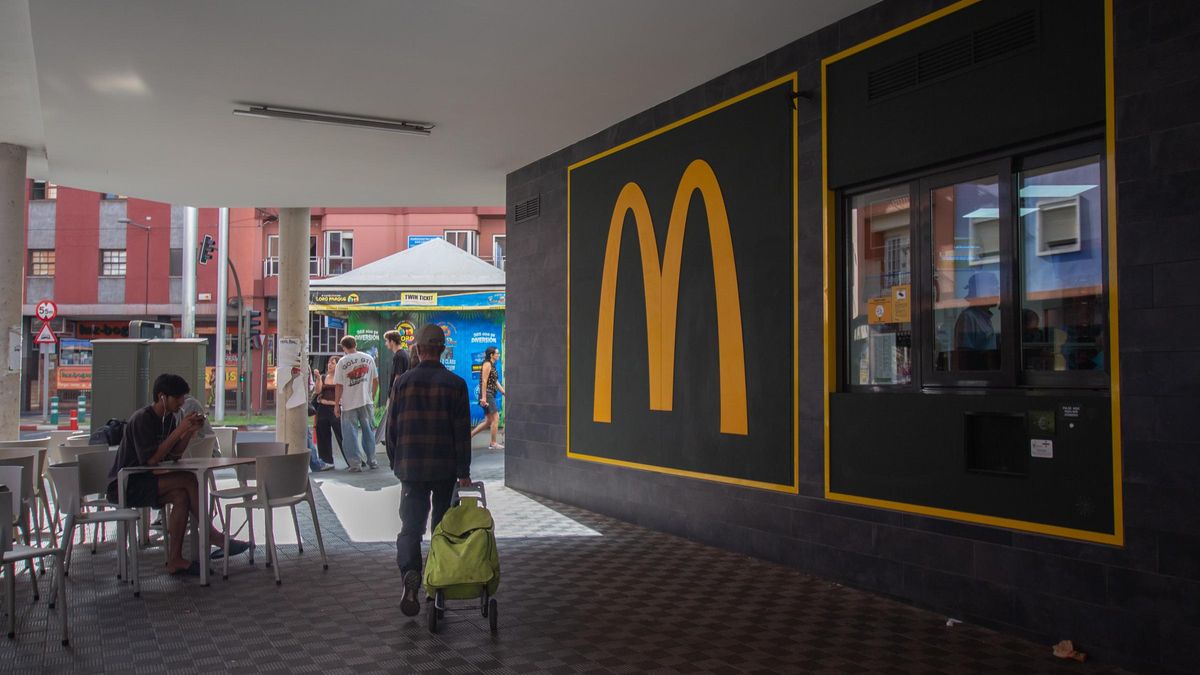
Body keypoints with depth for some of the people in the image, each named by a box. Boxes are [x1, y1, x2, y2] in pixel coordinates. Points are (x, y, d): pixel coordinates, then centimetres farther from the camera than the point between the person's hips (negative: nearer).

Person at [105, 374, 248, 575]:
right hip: (124, 485, -8)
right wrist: (179, 431, -25)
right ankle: (211, 534, -13)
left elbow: (174, 455, 6)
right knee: (188, 480, -23)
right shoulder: (141, 419, -18)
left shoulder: (169, 418, 8)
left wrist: (191, 431, -8)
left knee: (182, 496, -20)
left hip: (144, 480, 8)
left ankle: (175, 560, -17)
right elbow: (151, 459, -25)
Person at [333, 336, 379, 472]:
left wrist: (336, 405, -1)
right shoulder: (368, 358, 3)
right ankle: (371, 460, 18)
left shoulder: (342, 362, -8)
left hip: (348, 404, -3)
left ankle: (355, 463, 2)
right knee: (368, 431, 14)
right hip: (366, 401, 3)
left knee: (349, 434, 4)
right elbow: (375, 380, 7)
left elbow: (339, 386, -8)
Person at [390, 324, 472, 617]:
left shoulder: (403, 382, -1)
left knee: (410, 526, 4)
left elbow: (392, 429, 4)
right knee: (443, 526, 14)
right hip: (445, 469, 0)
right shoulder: (455, 384, -6)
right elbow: (462, 432, -8)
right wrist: (463, 471, -3)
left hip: (411, 467, 1)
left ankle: (410, 574, -19)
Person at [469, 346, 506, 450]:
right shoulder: (487, 364, -10)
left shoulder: (492, 366, 19)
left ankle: (469, 435, 15)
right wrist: (483, 397, -22)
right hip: (487, 394, -10)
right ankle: (493, 444, 0)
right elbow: (484, 381, -17)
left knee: (488, 421, 10)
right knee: (495, 418, -6)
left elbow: (496, 383, 20)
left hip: (491, 395, 10)